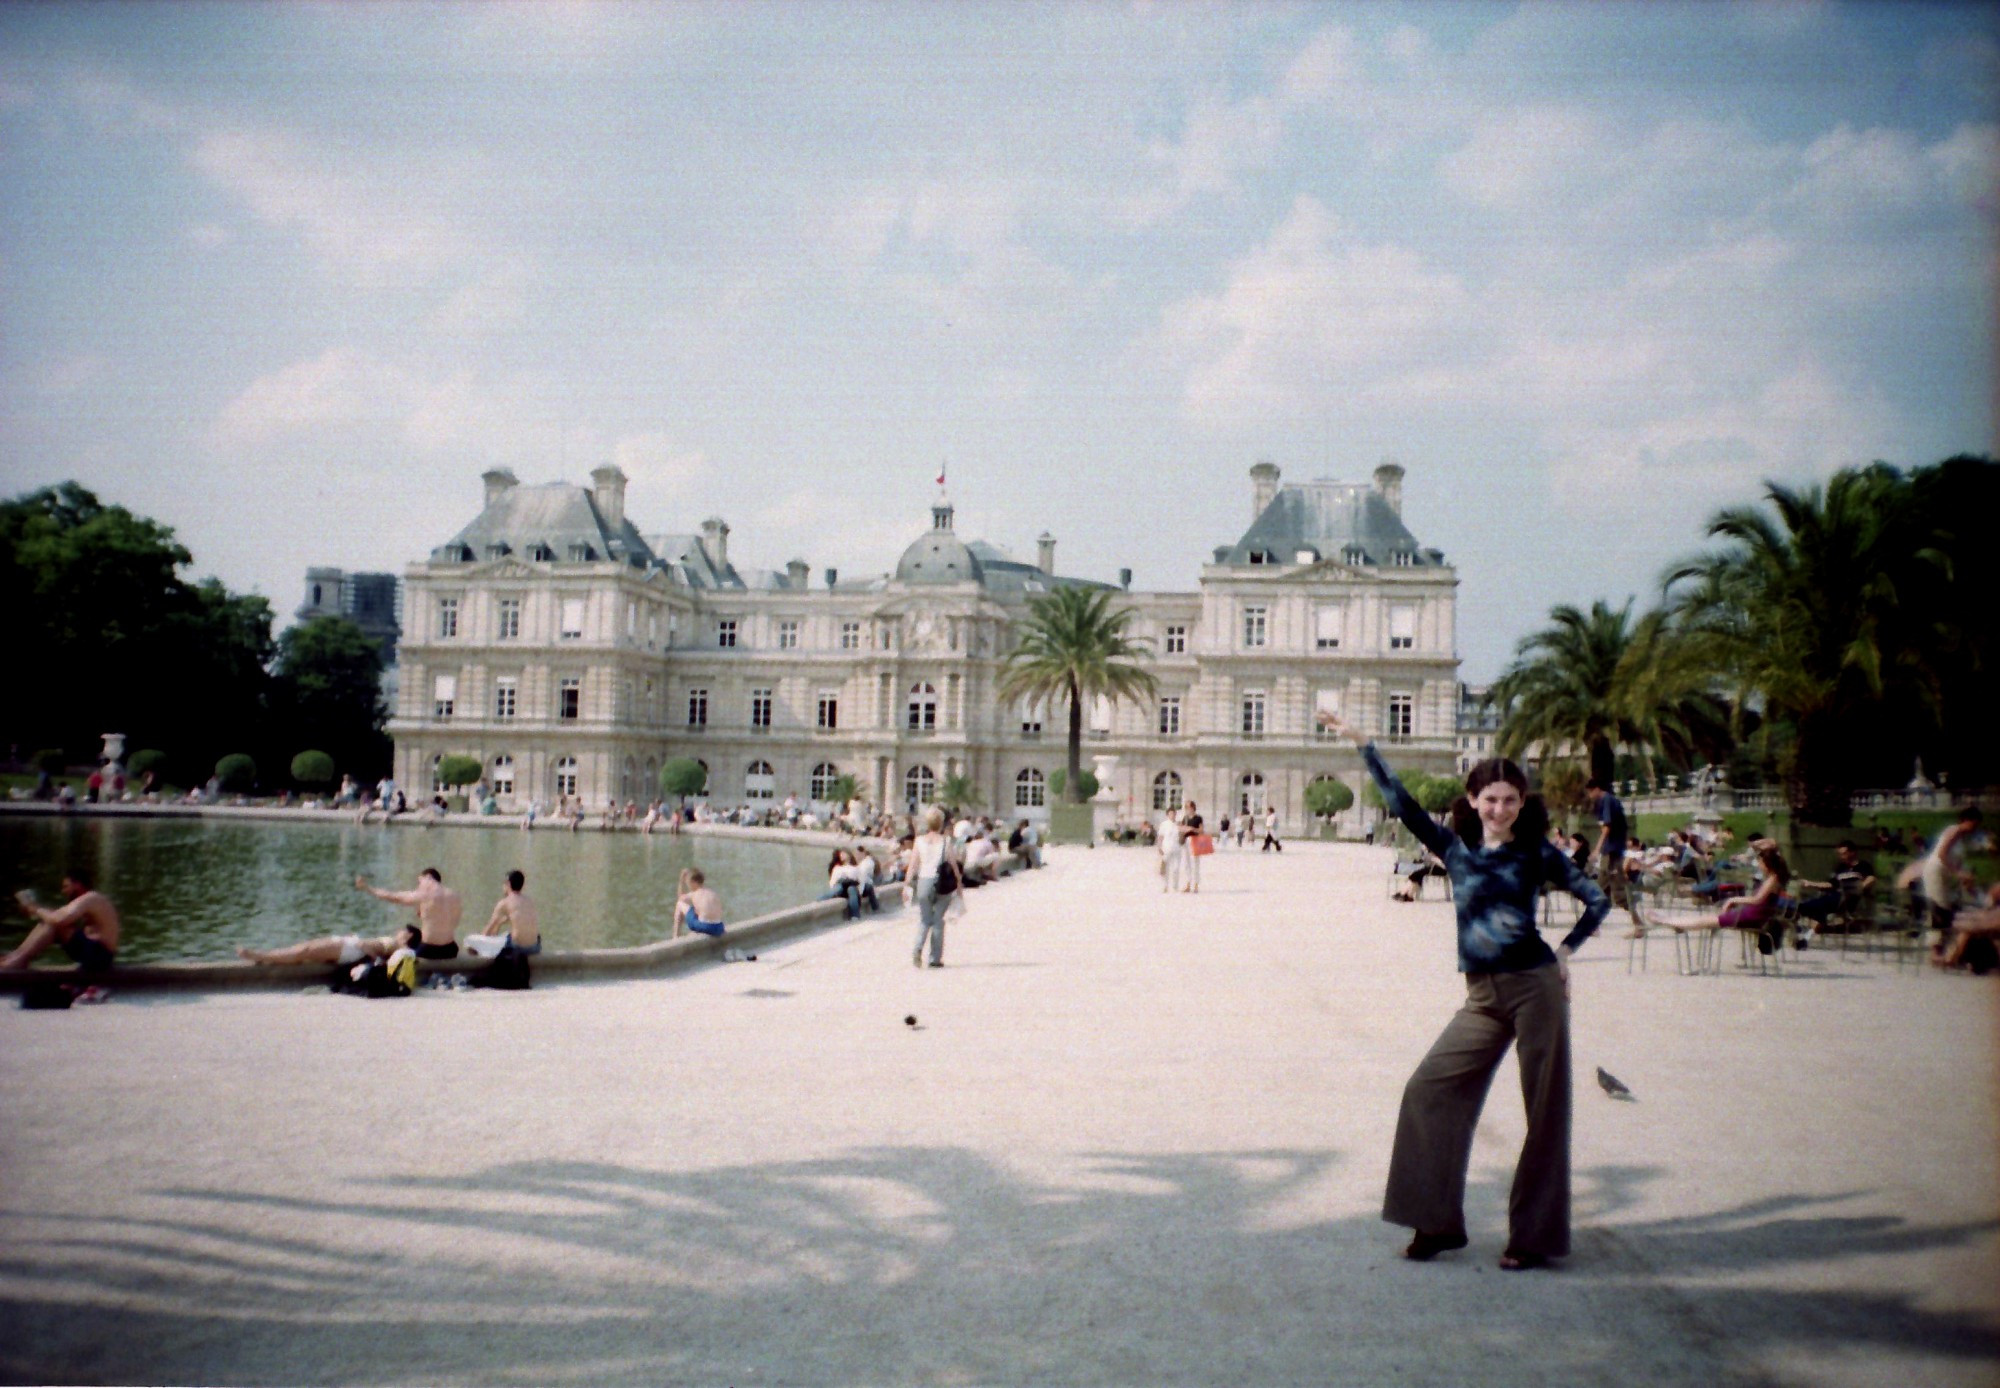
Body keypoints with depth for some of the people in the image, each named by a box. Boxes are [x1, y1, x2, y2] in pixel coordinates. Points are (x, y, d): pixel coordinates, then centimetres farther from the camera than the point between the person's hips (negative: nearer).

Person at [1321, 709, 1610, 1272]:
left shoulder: (1537, 854, 0)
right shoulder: (1455, 848, 7)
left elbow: (1596, 900, 6)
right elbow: (1400, 802, 8)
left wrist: (1565, 950, -1)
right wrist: (1360, 744, 8)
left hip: (1535, 989, -4)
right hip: (1482, 997, 4)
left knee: (1545, 1109, 2)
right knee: (1429, 1092, -1)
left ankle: (1535, 1237, 12)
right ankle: (1439, 1222, 10)